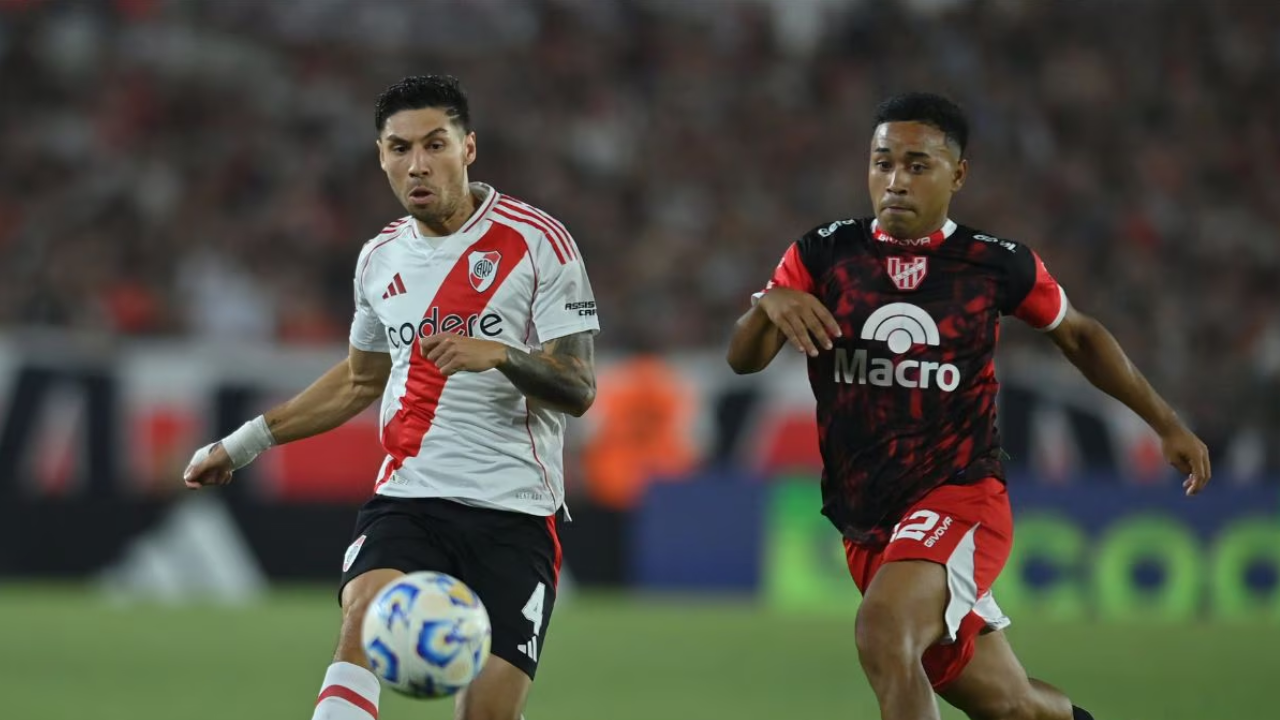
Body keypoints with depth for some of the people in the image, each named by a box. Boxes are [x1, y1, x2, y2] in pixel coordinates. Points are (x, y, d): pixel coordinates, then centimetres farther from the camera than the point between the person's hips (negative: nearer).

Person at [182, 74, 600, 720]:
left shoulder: (538, 242, -4)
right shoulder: (381, 259, 11)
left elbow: (578, 390, -7)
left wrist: (499, 354, -26)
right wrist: (243, 444, 28)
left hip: (514, 513, -3)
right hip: (407, 498, 3)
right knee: (364, 618, -28)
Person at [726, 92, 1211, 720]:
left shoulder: (998, 265, -3)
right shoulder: (824, 254, 1)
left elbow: (1079, 336, 15)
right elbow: (743, 359, -5)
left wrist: (1168, 425, 19)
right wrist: (769, 304, -27)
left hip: (960, 498, -3)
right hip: (867, 524, 3)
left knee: (883, 633, -33)